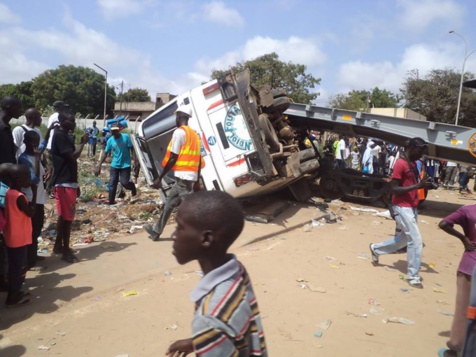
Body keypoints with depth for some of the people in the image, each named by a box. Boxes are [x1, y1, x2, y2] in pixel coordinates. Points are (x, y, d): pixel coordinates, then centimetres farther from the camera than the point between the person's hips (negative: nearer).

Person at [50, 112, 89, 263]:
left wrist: (76, 184, 20)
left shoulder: (66, 136, 16)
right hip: (64, 183, -10)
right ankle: (66, 250, 3)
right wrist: (83, 142, -8)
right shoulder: (60, 136, -13)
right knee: (67, 217, -5)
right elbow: (72, 156, -22)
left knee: (64, 216, 15)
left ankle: (58, 245, 26)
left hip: (68, 182, 10)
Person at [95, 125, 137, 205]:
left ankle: (133, 187, 28)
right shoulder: (110, 140, -3)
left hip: (125, 165, -3)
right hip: (114, 165, 3)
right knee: (112, 184, 1)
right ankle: (111, 202, 10)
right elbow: (105, 153, 0)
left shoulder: (126, 137, -12)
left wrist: (135, 160, -16)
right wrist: (99, 165, -4)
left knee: (124, 183, -6)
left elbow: (132, 149, -8)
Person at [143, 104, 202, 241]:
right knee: (169, 202, 18)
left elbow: (172, 158, -13)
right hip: (191, 175, 9)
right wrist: (197, 180, 21)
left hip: (183, 175, -9)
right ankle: (156, 231, 30)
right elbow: (197, 158, 16)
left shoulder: (179, 132, -9)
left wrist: (159, 178, -8)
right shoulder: (194, 133, 17)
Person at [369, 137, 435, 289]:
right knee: (416, 240, -7)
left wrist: (424, 185, 2)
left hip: (411, 207, 10)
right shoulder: (400, 164, -18)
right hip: (402, 207, -10)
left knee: (403, 238, 19)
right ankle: (413, 276, 7)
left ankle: (376, 249, 38)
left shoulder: (412, 163, 12)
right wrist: (418, 186, -26)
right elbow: (394, 189, -22)